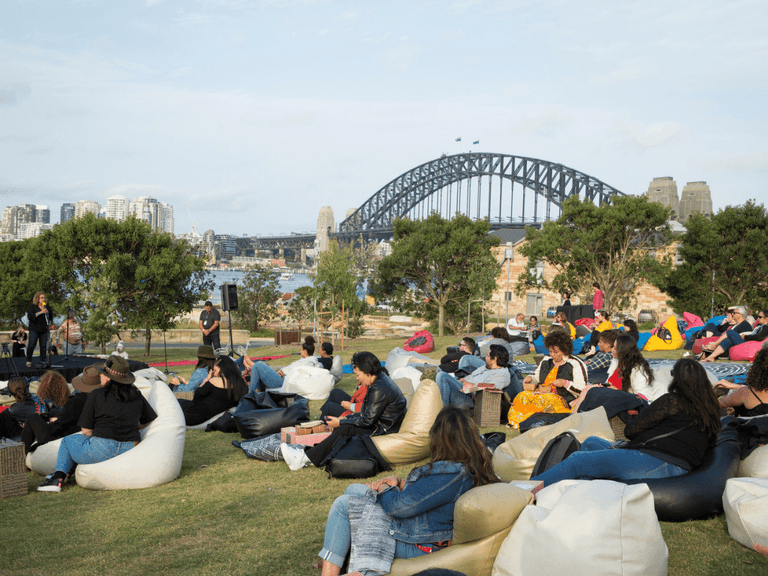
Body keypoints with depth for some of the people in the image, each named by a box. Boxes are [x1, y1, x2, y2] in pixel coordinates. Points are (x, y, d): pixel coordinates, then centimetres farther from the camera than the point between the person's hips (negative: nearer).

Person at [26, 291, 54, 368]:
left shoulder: (47, 307, 12)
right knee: (31, 345, -7)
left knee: (44, 345, 2)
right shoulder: (32, 306, -1)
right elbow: (30, 316, -15)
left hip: (44, 330, 4)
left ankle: (42, 361, 11)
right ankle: (29, 361, 2)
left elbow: (51, 315, 29)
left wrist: (49, 323, 17)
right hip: (34, 329, -4)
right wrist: (40, 312, -19)